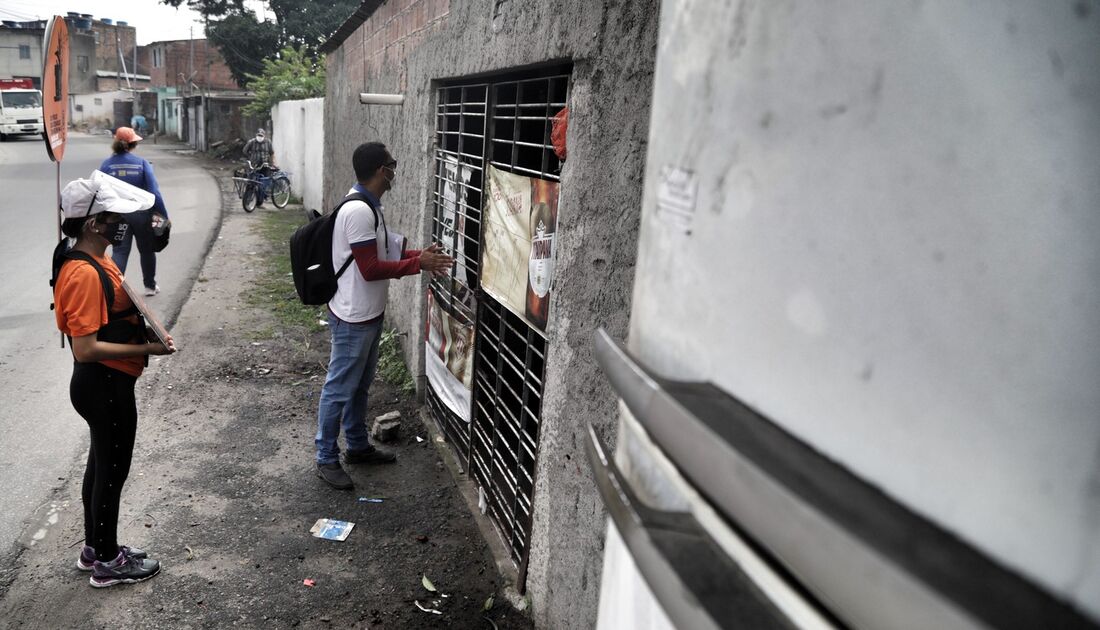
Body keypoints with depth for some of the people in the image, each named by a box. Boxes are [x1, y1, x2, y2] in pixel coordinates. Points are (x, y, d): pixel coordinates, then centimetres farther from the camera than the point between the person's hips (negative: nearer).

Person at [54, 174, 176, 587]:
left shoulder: (97, 262, 7)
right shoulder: (84, 274, -24)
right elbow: (86, 348, -27)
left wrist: (144, 328, 3)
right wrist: (146, 349, -23)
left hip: (106, 383, 10)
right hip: (105, 386, -10)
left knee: (101, 464, 21)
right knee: (112, 470, 4)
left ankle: (94, 547, 37)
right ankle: (108, 562, 21)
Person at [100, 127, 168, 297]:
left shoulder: (106, 164, -1)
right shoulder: (142, 163, -6)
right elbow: (154, 191, -12)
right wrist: (164, 216, -9)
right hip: (141, 213, -1)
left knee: (119, 252, 2)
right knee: (147, 250, 17)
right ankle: (150, 286, 31)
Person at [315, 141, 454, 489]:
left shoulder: (370, 206, 8)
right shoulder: (359, 211, -24)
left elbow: (383, 253, 16)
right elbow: (371, 269, -25)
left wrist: (419, 255, 4)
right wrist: (418, 264, -18)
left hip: (369, 314, 10)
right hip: (353, 317, -10)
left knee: (360, 385, 20)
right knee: (339, 389, 3)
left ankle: (358, 446, 35)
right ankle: (326, 459, 17)